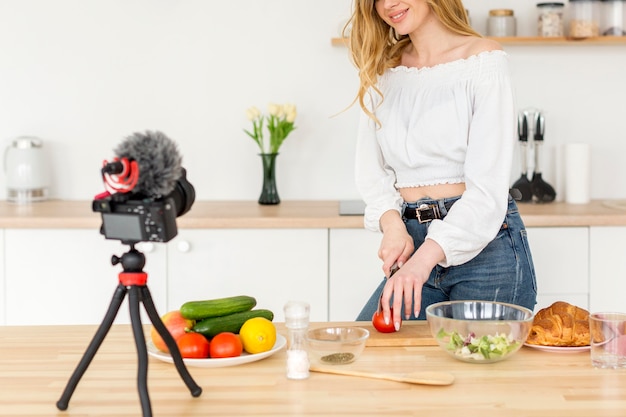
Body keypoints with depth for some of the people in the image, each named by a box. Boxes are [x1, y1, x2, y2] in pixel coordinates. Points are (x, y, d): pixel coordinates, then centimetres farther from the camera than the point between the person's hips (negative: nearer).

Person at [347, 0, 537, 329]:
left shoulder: (483, 59, -7)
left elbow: (489, 183, -15)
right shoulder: (383, 71, 10)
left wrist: (425, 258, -26)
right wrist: (392, 224, -11)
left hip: (484, 244, -4)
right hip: (412, 242, 5)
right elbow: (370, 169, 10)